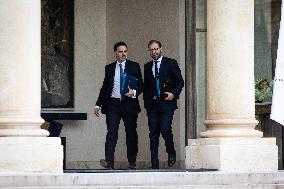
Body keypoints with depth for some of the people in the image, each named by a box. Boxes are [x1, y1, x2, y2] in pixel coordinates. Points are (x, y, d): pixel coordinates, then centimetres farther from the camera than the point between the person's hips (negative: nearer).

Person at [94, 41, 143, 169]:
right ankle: (109, 161, -19)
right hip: (113, 104, 0)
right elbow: (104, 87, 16)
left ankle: (132, 161, 13)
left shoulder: (134, 66, 6)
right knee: (111, 132, -11)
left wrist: (134, 92, -17)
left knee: (131, 133, 4)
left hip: (129, 104, 0)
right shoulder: (109, 68, 12)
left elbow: (140, 85, 4)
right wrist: (98, 104, 11)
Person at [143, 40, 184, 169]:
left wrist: (174, 94, -11)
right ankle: (154, 163, 2)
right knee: (153, 133, 0)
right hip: (152, 105, 4)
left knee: (165, 129, -16)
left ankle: (171, 152, 10)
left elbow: (180, 81, 4)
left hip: (167, 103, -4)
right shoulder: (147, 67, 15)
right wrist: (146, 103, 11)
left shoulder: (171, 63, 3)